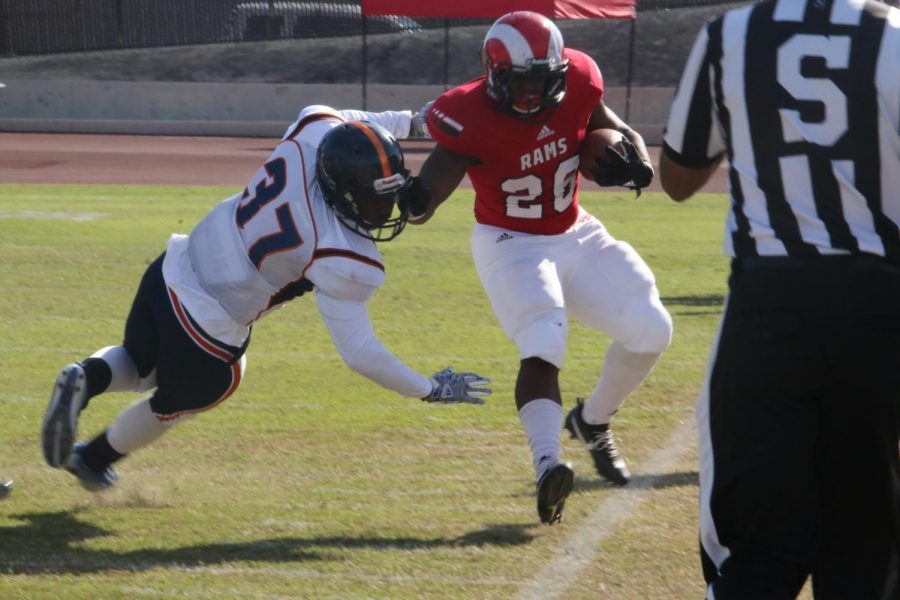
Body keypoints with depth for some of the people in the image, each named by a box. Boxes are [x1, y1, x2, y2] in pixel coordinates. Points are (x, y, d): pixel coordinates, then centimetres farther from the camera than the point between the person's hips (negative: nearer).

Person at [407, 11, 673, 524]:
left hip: (577, 236, 6)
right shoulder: (470, 119, -26)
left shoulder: (576, 83, -13)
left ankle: (593, 422, 25)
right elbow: (423, 203, -29)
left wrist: (633, 160, -16)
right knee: (543, 345, -29)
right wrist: (410, 197, -54)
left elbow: (616, 132, 6)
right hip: (512, 245, -6)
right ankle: (547, 464, -45)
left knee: (651, 330, 0)